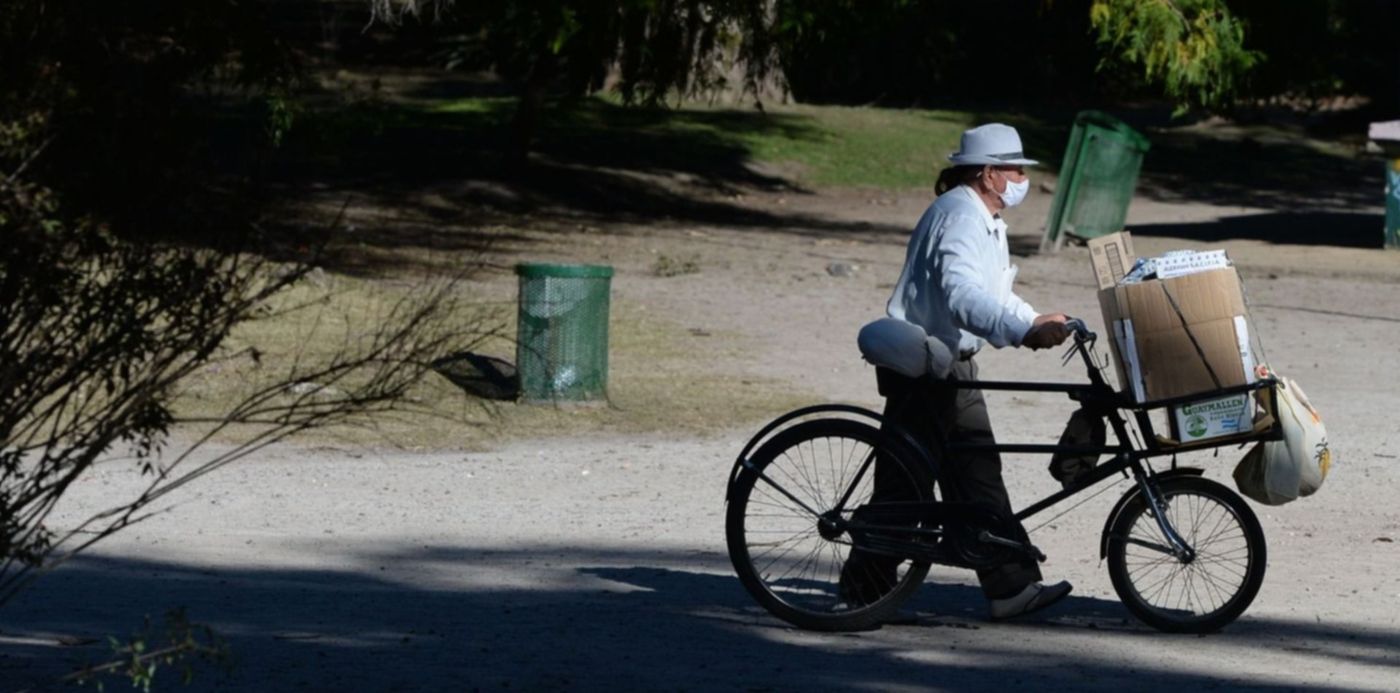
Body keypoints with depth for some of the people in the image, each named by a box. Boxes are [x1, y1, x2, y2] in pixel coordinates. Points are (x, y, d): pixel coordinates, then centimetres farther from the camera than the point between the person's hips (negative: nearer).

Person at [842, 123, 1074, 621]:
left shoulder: (985, 220, 15)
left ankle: (1011, 585, 4)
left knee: (977, 476, 6)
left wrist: (1035, 322, 8)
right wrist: (1024, 331, -44)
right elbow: (962, 295, -34)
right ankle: (866, 586, 7)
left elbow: (994, 296, 24)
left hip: (953, 362, 10)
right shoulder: (960, 216, -19)